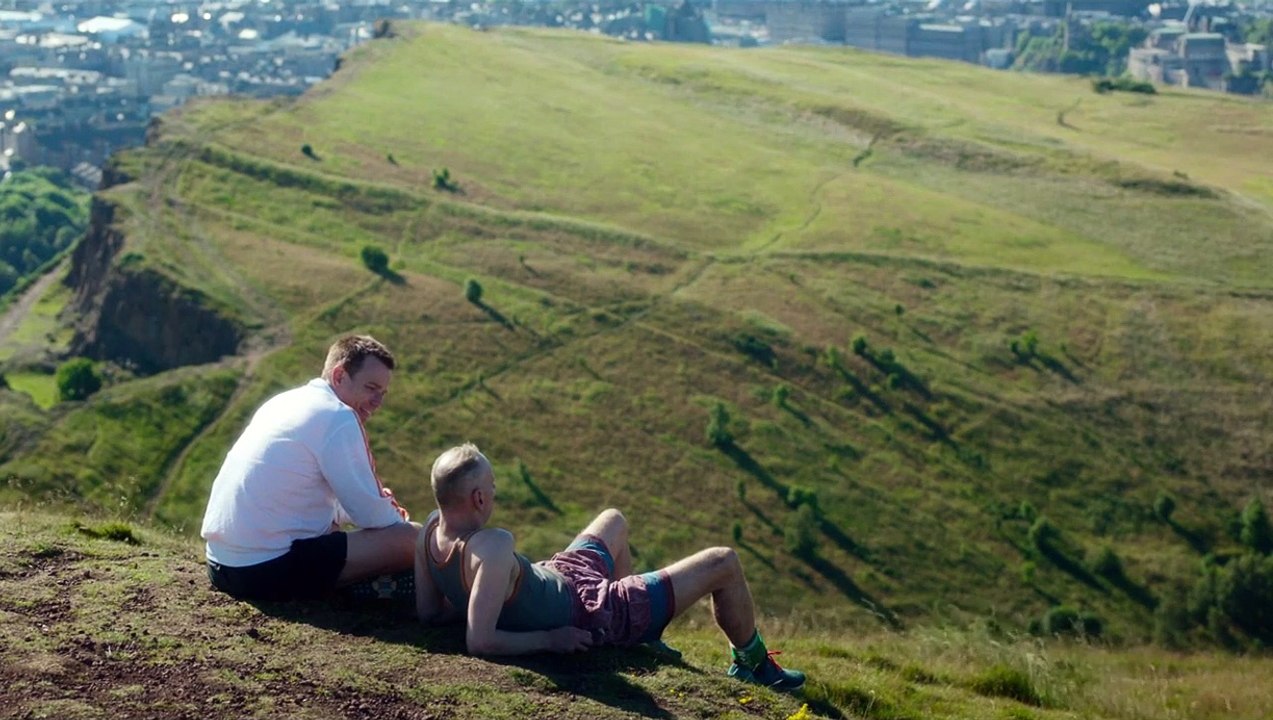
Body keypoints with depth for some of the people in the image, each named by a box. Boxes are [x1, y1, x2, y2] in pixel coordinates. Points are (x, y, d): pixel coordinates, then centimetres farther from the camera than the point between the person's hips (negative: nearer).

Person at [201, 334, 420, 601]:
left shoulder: (287, 402, 18)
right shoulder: (337, 417, -10)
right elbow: (370, 514, -9)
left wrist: (378, 504, 15)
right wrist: (398, 520, 11)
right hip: (269, 571, -10)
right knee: (412, 539, -14)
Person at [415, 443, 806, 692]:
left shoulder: (432, 527, -18)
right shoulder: (492, 548, -41)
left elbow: (427, 612, -7)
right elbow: (479, 642, -44)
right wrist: (550, 639, -30)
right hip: (592, 616, -8)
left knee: (614, 519, 36)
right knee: (724, 562, 4)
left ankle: (643, 641, 47)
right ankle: (753, 664, 33)